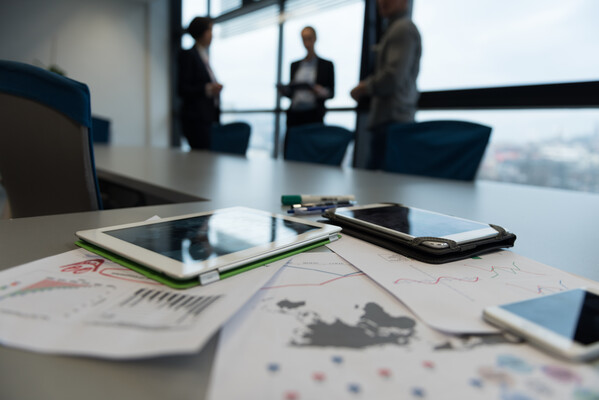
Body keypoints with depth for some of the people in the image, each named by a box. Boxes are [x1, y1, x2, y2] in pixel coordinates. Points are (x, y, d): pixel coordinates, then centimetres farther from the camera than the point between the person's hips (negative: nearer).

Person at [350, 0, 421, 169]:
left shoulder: (402, 29, -8)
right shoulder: (396, 28, 23)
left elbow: (393, 77, -19)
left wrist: (363, 88, -4)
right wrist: (367, 86, 14)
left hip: (391, 120, -10)